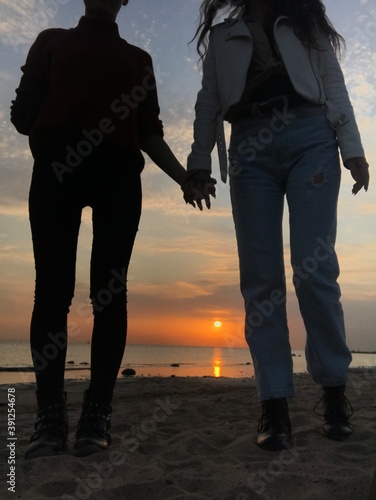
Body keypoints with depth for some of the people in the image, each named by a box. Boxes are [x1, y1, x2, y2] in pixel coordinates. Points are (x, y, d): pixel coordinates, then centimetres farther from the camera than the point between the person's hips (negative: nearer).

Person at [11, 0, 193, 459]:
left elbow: (150, 132, 17)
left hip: (118, 171, 1)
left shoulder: (138, 58, 27)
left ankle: (97, 414, -6)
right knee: (52, 286, -11)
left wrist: (184, 176, 4)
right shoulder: (52, 41, 26)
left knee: (109, 289, -9)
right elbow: (23, 113, 16)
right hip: (58, 166, 0)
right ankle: (49, 415, -5)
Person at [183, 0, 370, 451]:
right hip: (250, 149, 1)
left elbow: (334, 87, 14)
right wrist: (198, 164, 4)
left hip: (310, 138, 0)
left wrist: (352, 148, 0)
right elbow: (209, 104, 17)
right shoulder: (221, 37, 27)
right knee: (260, 278, -8)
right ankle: (274, 403, -5)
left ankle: (334, 391, 0)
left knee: (314, 266, -13)